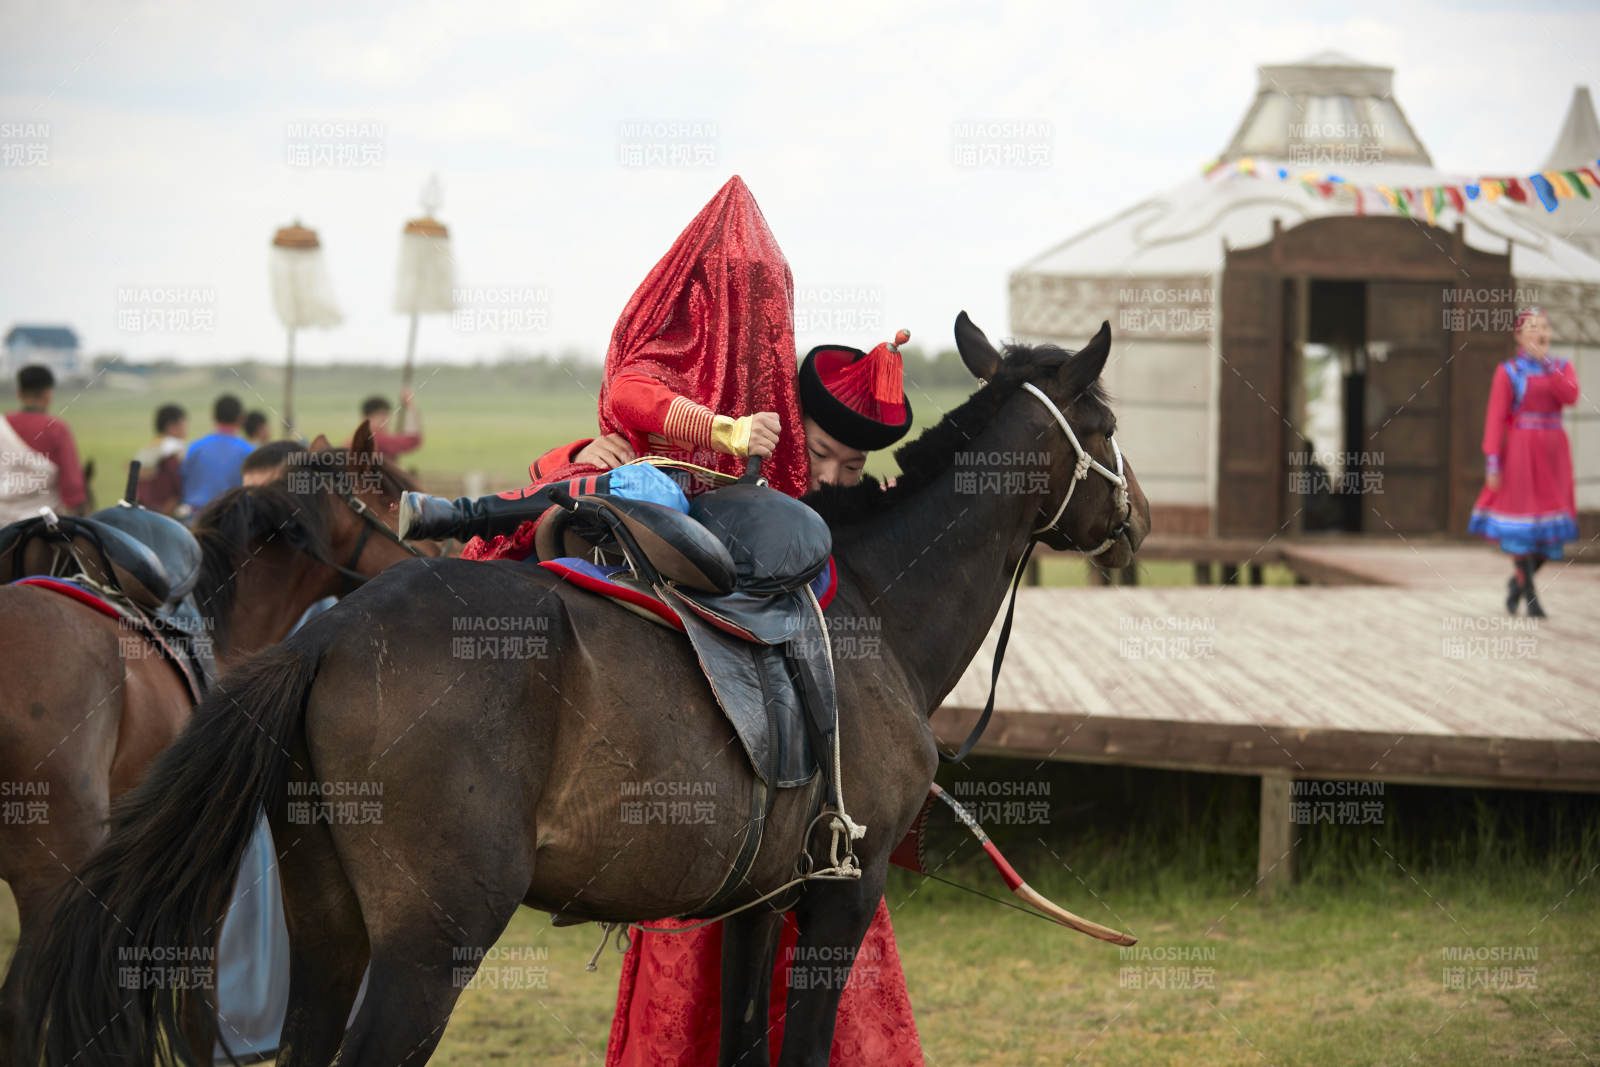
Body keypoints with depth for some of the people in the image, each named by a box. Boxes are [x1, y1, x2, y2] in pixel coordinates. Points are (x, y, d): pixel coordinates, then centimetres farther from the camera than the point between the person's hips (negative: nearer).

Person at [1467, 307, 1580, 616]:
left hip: (1553, 453, 4)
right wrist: (1492, 461, -14)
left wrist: (1545, 362, -14)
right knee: (1522, 524, -6)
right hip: (1521, 451, -4)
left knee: (1551, 529, 4)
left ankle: (1518, 581, 26)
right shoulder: (1508, 372, -1)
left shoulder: (1562, 368, 10)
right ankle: (1529, 596, 2)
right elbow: (1495, 418, -5)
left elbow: (1570, 397, -11)